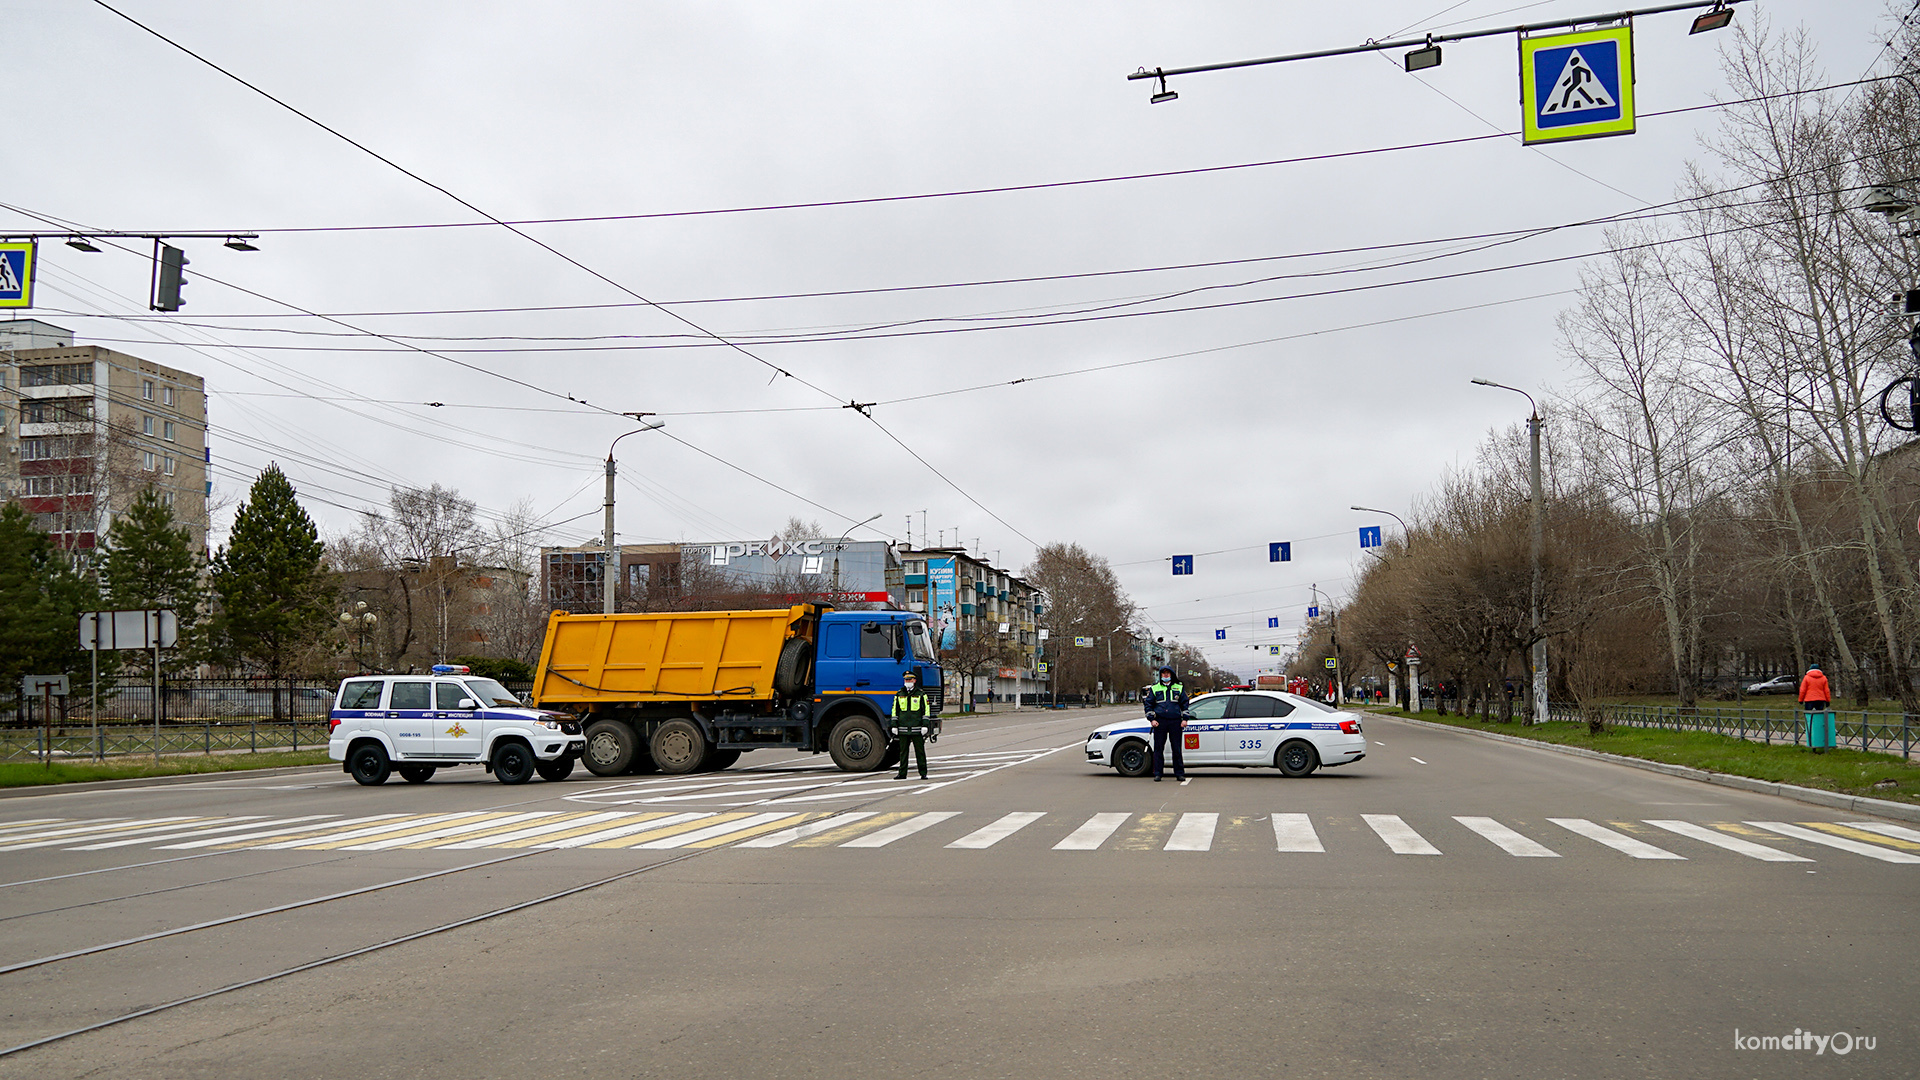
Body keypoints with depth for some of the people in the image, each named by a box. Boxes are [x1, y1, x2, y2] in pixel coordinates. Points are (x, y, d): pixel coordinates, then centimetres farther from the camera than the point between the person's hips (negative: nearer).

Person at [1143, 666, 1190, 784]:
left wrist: (1184, 719, 4)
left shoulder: (1179, 688, 13)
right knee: (1158, 748, -1)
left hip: (1175, 722, 0)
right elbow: (1148, 704, 11)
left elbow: (1185, 704, 15)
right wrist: (1151, 719, 0)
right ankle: (1157, 773, 5)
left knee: (1177, 749, 1)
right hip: (1160, 722, 0)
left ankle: (1179, 773, 7)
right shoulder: (1154, 688, 11)